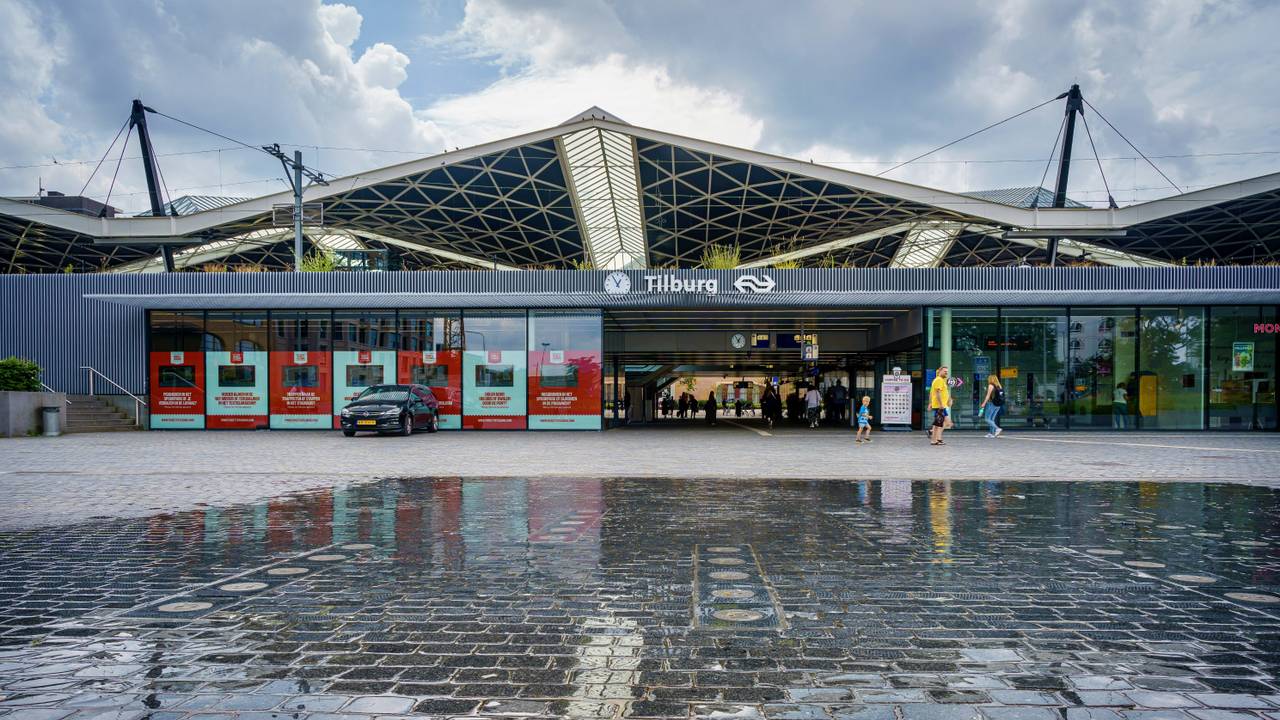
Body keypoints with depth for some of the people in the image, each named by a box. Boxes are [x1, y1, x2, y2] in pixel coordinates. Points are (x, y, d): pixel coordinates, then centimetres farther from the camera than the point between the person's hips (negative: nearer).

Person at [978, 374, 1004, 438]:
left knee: (987, 419, -2)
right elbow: (1000, 396, 10)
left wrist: (983, 404, -11)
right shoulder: (999, 386, 13)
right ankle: (992, 433, 10)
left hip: (992, 404, -8)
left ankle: (997, 429, -17)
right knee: (992, 419, 13)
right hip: (998, 405, 8)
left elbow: (988, 396, -13)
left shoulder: (991, 385, -8)